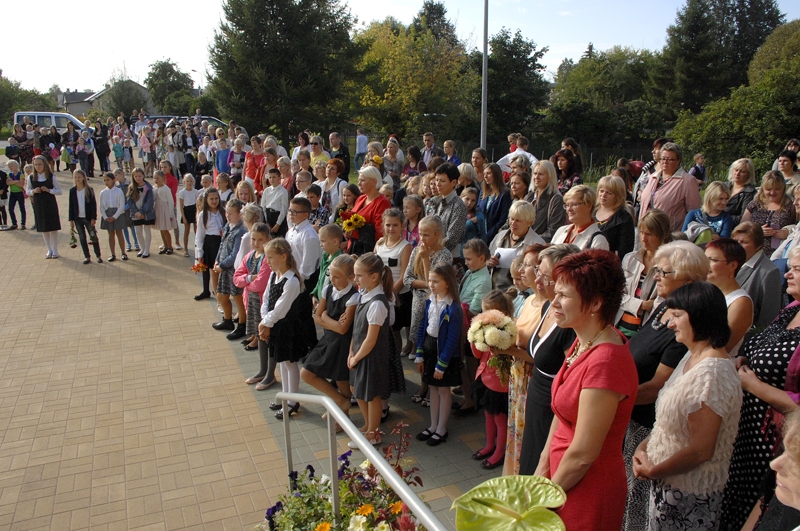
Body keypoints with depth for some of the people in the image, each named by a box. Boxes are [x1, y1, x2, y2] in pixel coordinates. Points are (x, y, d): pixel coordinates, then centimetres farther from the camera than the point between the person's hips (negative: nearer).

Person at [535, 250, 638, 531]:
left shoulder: (604, 362, -29)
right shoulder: (583, 343, -1)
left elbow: (583, 454, -24)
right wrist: (543, 466, 2)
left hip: (587, 489, -8)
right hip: (563, 471, 8)